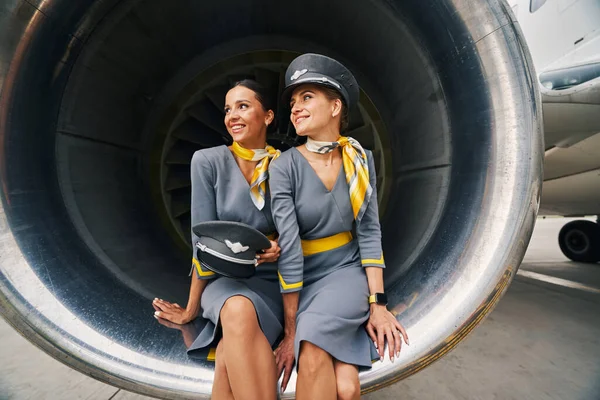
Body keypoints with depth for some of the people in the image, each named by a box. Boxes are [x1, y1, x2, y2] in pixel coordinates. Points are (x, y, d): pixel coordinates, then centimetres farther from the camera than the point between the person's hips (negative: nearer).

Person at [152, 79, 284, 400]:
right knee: (238, 312, -36)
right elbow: (203, 242, -7)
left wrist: (280, 248, -14)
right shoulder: (207, 161, -6)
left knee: (230, 357, -32)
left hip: (271, 282, 1)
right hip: (223, 279, 0)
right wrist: (191, 308, -3)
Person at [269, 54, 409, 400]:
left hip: (347, 271, 2)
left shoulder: (361, 159, -3)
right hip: (304, 280, -1)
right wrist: (290, 327, -16)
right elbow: (288, 250, -18)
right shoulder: (285, 167, -13)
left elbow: (369, 232, -4)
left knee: (320, 349, -25)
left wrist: (378, 304, -10)